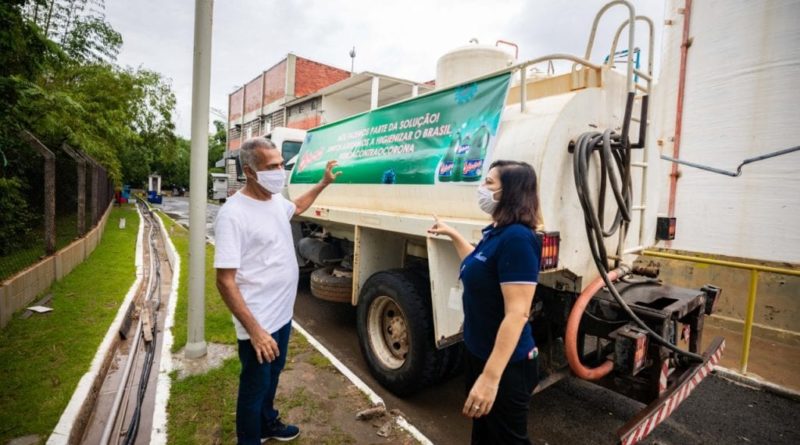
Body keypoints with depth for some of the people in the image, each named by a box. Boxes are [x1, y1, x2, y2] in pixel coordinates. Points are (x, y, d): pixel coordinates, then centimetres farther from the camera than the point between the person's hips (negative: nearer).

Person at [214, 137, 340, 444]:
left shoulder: (276, 200, 1)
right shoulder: (233, 214, -25)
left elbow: (296, 207, 28)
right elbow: (225, 282, -25)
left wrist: (323, 184, 26)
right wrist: (255, 331, -28)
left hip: (283, 314, 9)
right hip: (259, 324, -8)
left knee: (273, 376, 28)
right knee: (254, 387, 14)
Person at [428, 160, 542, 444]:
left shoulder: (517, 238, -27)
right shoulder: (496, 231, 4)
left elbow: (517, 313, -31)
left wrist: (490, 377, -32)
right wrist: (452, 234, 23)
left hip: (505, 365, -9)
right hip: (479, 353, 9)